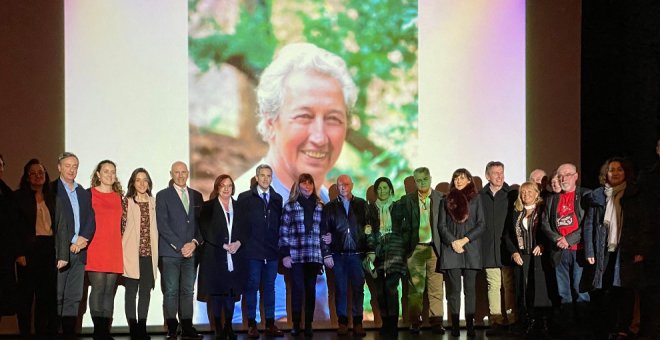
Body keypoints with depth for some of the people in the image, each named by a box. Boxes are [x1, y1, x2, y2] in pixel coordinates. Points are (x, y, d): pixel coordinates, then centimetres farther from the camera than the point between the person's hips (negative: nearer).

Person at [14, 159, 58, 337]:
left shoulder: (51, 198, 15)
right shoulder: (19, 197, 0)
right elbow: (15, 227, -6)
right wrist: (19, 253, -14)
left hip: (50, 250, 5)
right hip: (29, 250, -4)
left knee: (47, 295, 5)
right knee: (26, 295, -1)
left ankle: (45, 333, 11)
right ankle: (25, 333, 5)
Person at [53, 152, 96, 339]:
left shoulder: (84, 194, 19)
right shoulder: (52, 190, 0)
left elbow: (91, 221, 12)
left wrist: (83, 238, -7)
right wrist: (61, 253, -13)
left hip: (79, 252, 5)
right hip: (59, 252, -5)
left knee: (74, 297, 4)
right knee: (56, 297, -6)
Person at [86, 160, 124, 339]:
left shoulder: (118, 197, 15)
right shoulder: (89, 194, 0)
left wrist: (119, 242, 13)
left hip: (114, 251, 5)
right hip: (95, 250, -5)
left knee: (110, 291, 4)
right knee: (98, 289, -7)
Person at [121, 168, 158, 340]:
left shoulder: (153, 202, 12)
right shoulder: (126, 201, 1)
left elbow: (155, 227, 15)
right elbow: (121, 226, 0)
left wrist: (156, 252, 11)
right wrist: (121, 252, -4)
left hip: (149, 253, 3)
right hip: (132, 253, -3)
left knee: (146, 291, 5)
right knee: (131, 291, 0)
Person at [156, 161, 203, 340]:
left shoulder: (196, 196, 15)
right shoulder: (163, 196, 4)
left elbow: (200, 222, 13)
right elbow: (162, 224, -4)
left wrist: (194, 243, -4)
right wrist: (179, 246, -11)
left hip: (191, 251, 3)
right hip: (170, 252, -3)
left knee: (188, 291, 4)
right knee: (171, 291, -4)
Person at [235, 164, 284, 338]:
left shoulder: (277, 199, 11)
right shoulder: (244, 198, 2)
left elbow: (279, 224, 12)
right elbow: (240, 223, 1)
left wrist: (279, 246, 6)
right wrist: (242, 244, -5)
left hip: (272, 251, 3)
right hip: (252, 251, -3)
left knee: (270, 287, 7)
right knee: (252, 286, -1)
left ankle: (270, 324, 11)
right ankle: (251, 324, 4)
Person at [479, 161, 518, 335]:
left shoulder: (512, 195, 4)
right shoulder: (480, 196, 7)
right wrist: (478, 245, 0)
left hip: (508, 247, -1)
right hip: (489, 249, 1)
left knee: (509, 285, 0)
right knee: (493, 286, 2)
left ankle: (512, 320, 4)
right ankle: (496, 322, 5)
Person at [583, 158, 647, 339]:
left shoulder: (634, 195, 5)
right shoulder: (596, 196, 7)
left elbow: (642, 224, 2)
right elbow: (589, 225, 5)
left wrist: (640, 250, -7)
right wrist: (589, 252, -2)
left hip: (627, 251, -1)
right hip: (605, 251, 1)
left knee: (625, 290, -6)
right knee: (606, 291, 0)